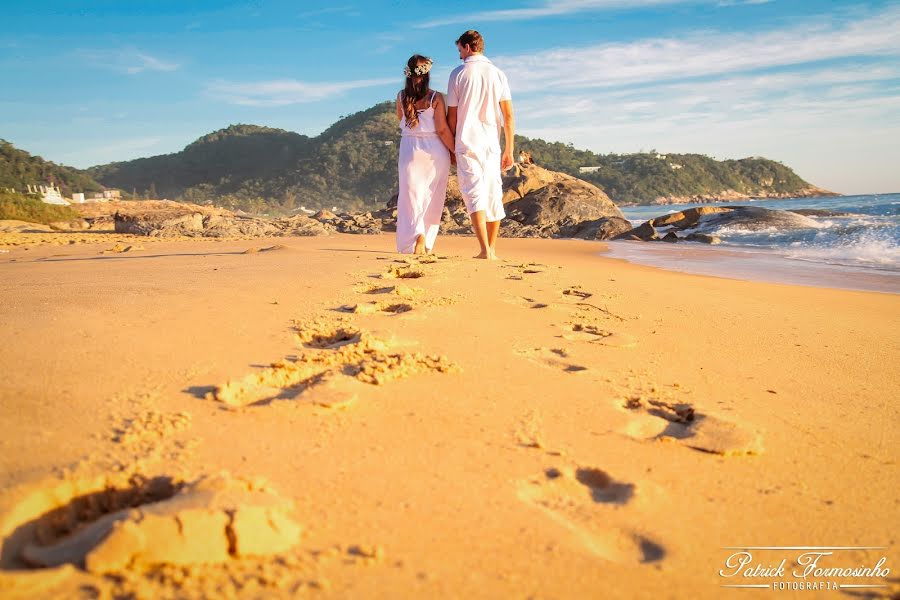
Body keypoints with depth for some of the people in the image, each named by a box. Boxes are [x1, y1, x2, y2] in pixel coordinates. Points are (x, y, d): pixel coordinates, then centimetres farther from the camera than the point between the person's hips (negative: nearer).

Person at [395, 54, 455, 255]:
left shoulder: (401, 96, 2)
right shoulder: (435, 97, -6)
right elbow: (443, 130, -8)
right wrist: (455, 152, -1)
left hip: (410, 149, 1)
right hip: (435, 150, -1)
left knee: (411, 197, 4)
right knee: (432, 200, 9)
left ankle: (415, 238, -18)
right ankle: (426, 245, 8)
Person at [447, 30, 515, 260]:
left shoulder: (458, 74, 0)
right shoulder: (498, 74, 6)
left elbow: (452, 116, 1)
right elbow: (508, 115, 1)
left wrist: (453, 147, 11)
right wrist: (509, 150, 5)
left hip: (467, 143, -3)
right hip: (492, 144, 3)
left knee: (474, 193, -6)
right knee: (493, 194, 11)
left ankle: (485, 250, -18)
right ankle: (492, 249, 18)